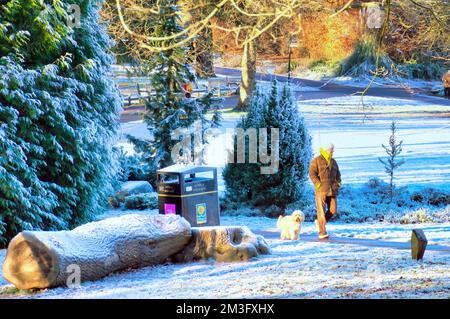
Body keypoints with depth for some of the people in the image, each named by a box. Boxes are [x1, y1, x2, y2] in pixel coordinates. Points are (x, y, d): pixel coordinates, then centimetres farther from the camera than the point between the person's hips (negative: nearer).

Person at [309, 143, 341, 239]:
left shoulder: (333, 162, 18)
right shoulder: (316, 161, 0)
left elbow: (337, 174, 25)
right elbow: (312, 174, -8)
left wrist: (338, 183, 8)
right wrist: (319, 184, -15)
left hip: (332, 190, 6)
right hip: (321, 189, -6)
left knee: (333, 210, -2)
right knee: (321, 210, -7)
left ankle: (319, 222, 21)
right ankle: (322, 232, -7)